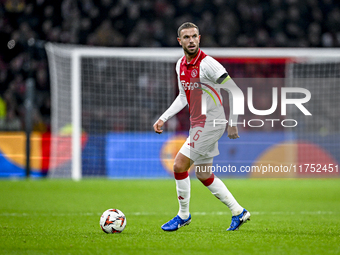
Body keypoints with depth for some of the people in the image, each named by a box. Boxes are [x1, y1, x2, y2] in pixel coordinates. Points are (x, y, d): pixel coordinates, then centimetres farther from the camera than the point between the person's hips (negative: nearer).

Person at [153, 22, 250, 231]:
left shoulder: (207, 64, -17)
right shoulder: (181, 65, 8)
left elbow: (235, 90, -16)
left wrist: (233, 124, -16)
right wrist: (163, 119, 14)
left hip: (210, 124, -9)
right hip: (197, 125, 9)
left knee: (179, 165, -10)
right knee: (204, 176, 12)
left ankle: (183, 216, 5)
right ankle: (238, 212, 23)